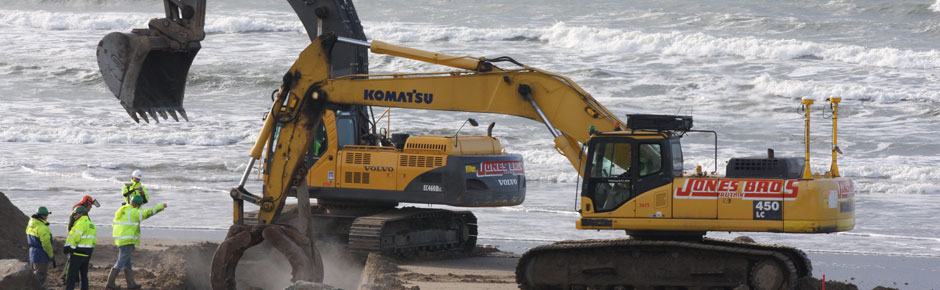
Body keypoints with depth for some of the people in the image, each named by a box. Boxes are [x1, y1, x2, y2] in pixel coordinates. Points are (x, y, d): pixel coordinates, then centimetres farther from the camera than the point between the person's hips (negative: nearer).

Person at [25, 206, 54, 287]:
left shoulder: (30, 225, 5)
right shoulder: (42, 228, -23)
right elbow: (46, 244, -21)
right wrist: (52, 256, -6)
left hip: (32, 252, 9)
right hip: (41, 255, -9)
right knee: (40, 278, -2)